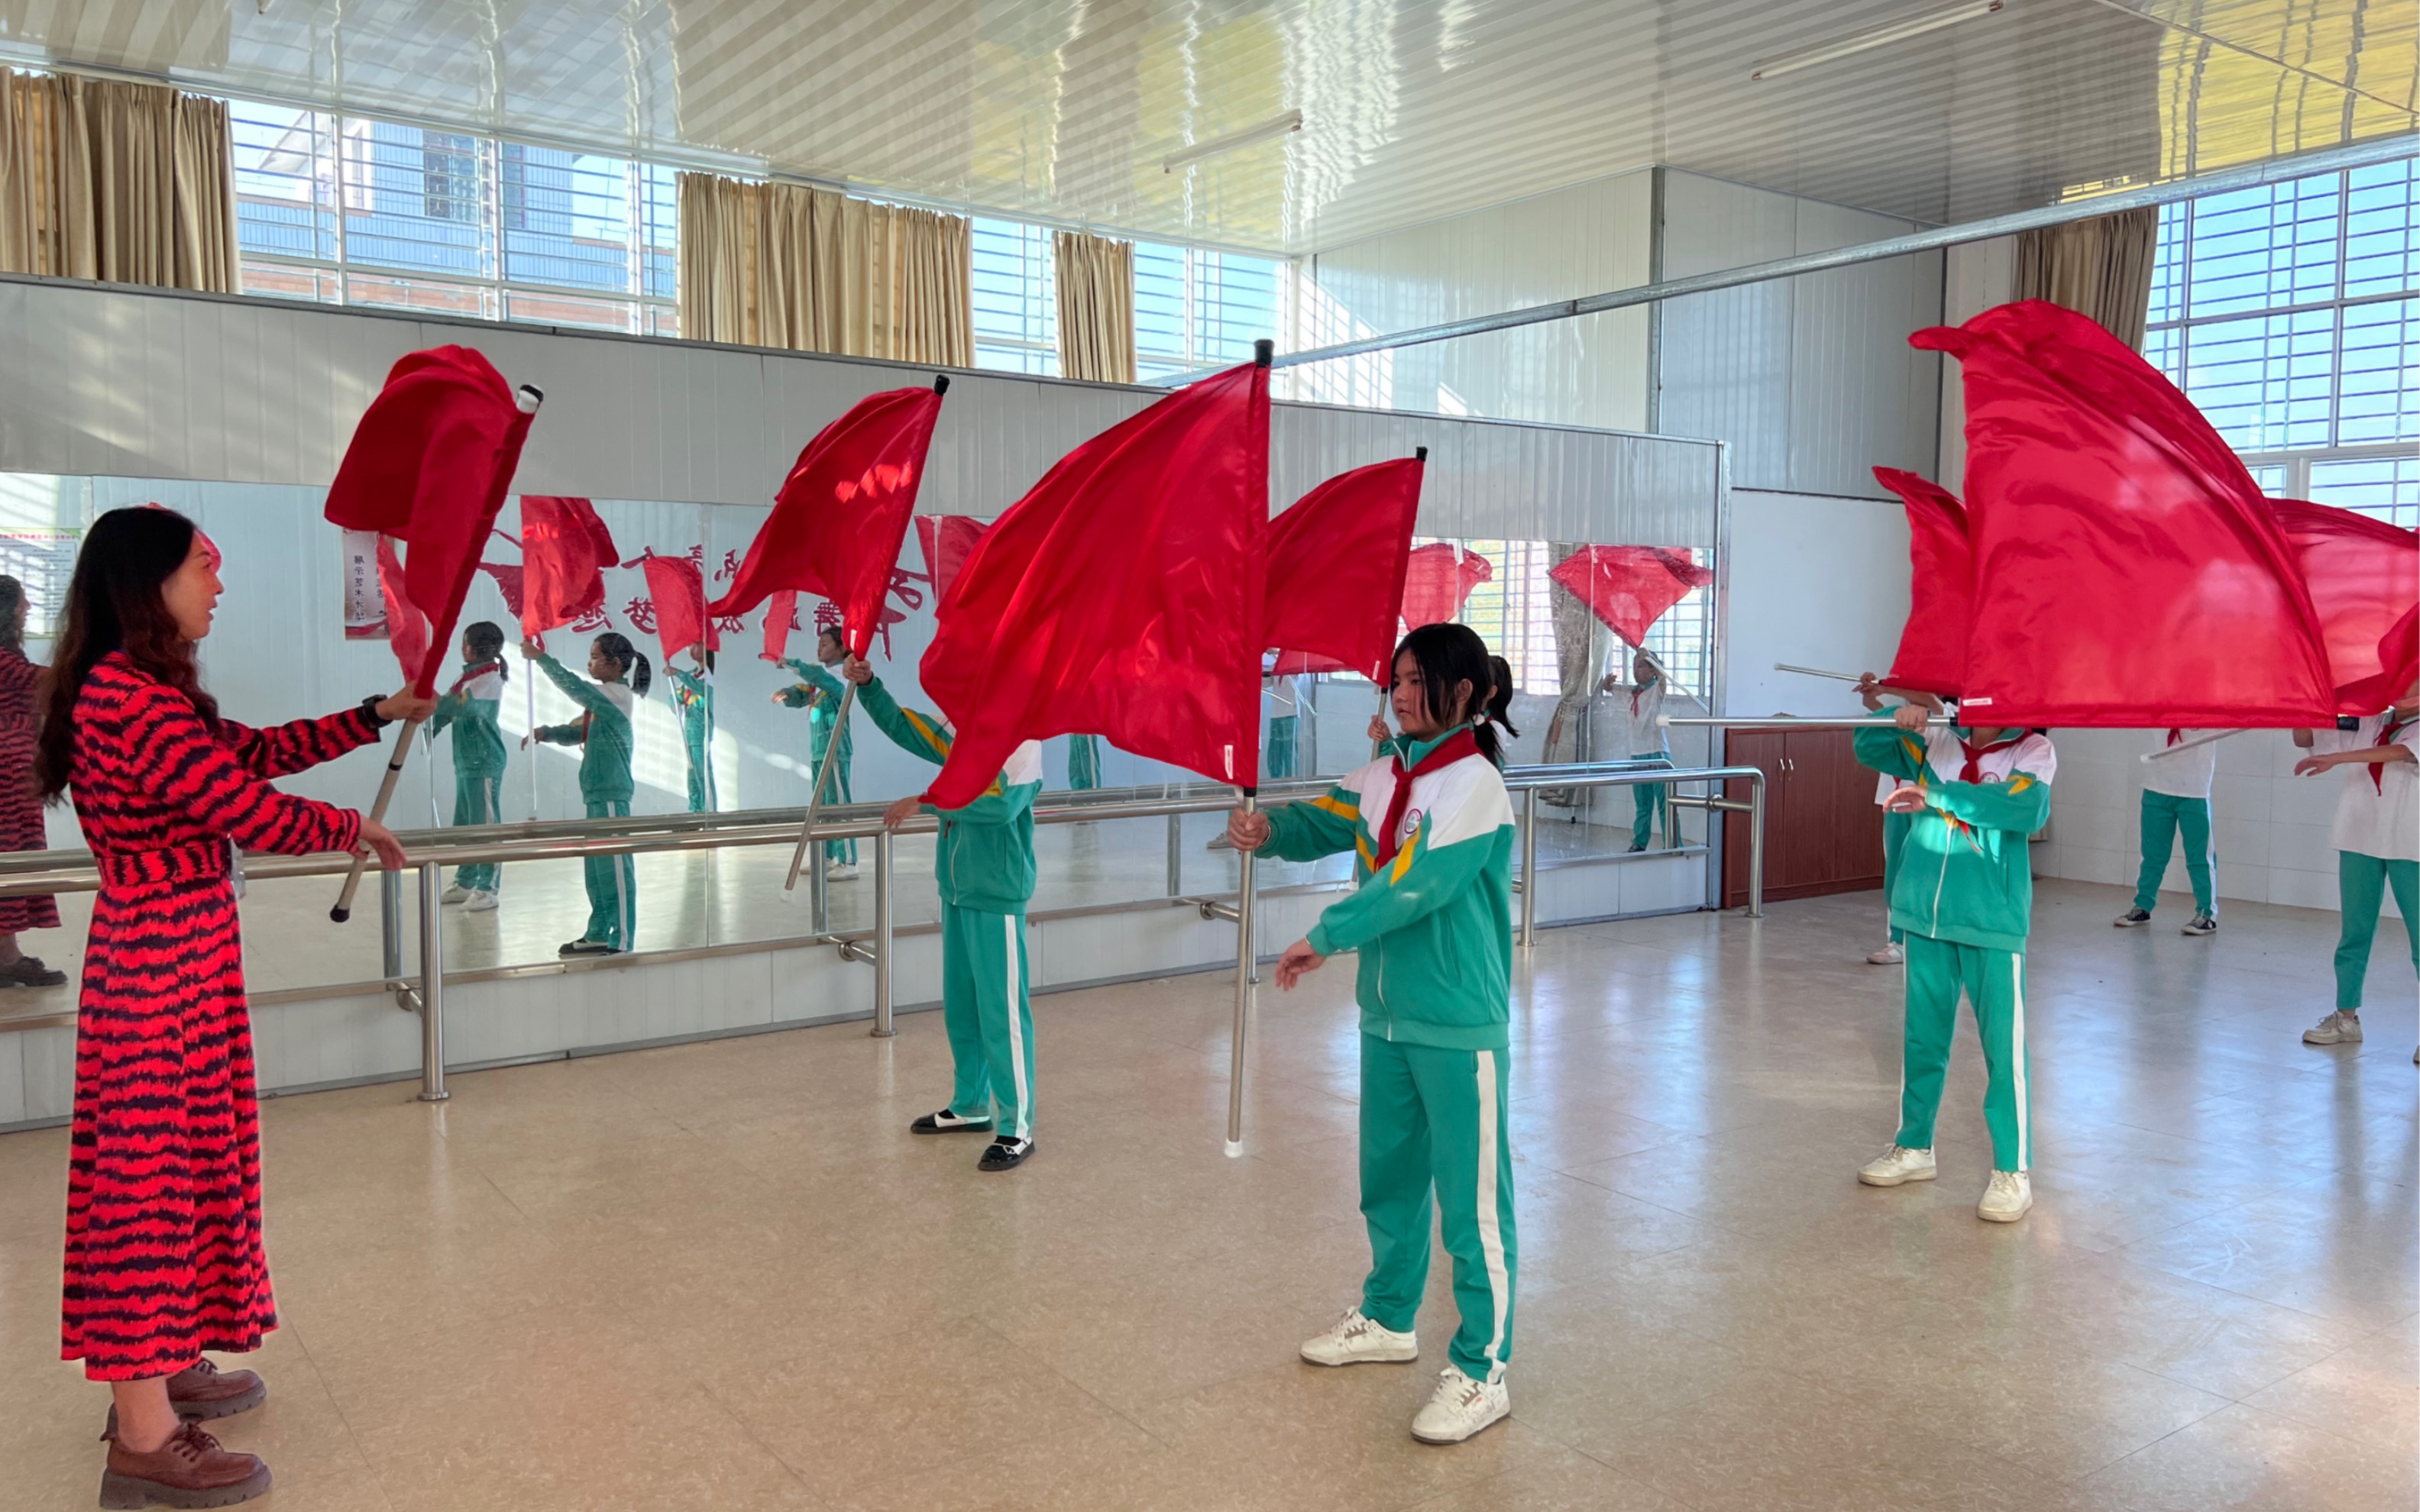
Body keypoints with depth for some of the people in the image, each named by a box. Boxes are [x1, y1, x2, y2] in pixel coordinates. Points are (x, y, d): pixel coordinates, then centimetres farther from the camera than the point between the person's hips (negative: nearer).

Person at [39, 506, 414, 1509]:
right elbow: (261, 815, -21)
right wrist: (353, 827, -2)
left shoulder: (135, 691, 11)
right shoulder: (135, 701, -22)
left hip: (161, 954, 10)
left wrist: (378, 716, 16)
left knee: (173, 1156, 18)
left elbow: (255, 750, 17)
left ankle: (154, 1374, 33)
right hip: (166, 966, -10)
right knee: (157, 1167, -2)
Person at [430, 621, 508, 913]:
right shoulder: (467, 676, 14)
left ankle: (487, 889, -3)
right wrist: (431, 726, -9)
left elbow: (463, 705, -27)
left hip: (484, 761, -9)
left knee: (486, 825, -5)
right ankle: (465, 883, 22)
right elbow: (449, 708, 8)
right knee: (464, 824, 14)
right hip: (465, 760, 9)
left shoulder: (490, 680, -12)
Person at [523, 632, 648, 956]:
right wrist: (545, 732, 3)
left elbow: (574, 686, -21)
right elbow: (578, 732, 19)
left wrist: (541, 658, -15)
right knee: (595, 868, 15)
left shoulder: (618, 695, -11)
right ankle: (599, 934, 23)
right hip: (598, 793, 10)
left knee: (614, 867, -7)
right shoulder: (604, 698, 17)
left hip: (611, 794, -10)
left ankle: (622, 940, -4)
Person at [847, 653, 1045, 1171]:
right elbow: (902, 726, 18)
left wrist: (924, 802, -24)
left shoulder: (1022, 737, -15)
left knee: (1001, 1012, -5)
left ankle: (1017, 1129, 3)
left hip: (997, 897, -8)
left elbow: (1003, 800, -29)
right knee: (960, 1007, 17)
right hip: (957, 891, 8)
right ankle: (970, 1107, 31)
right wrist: (867, 685, 3)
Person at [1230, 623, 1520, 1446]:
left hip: (1457, 1023, -8)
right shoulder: (1388, 775, 7)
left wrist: (1324, 938, -21)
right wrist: (1270, 829, -11)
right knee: (1389, 1178, 21)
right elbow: (1325, 821, 10)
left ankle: (1483, 1372, 13)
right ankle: (1389, 1318, 40)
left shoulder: (1475, 786, -17)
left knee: (1472, 1199, 1)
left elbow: (1414, 886, -24)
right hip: (1387, 1014, 8)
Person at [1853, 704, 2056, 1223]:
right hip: (1925, 913, 4)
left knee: (2002, 1044, -1)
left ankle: (2013, 1171, 10)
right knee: (1921, 1036, 14)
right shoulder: (1936, 744, 7)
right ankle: (1914, 1147, 29)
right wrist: (1898, 719, -11)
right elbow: (1869, 748, 10)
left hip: (1993, 923, -4)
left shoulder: (2033, 750, -4)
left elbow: (2029, 806, -22)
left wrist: (1938, 796, -26)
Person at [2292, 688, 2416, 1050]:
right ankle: (2346, 1018, 16)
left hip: (2408, 846, -4)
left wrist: (2336, 758, -31)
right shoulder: (2368, 724, 12)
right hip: (2360, 841, 4)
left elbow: (2400, 752, -23)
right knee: (2354, 933, 9)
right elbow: (2305, 740, 15)